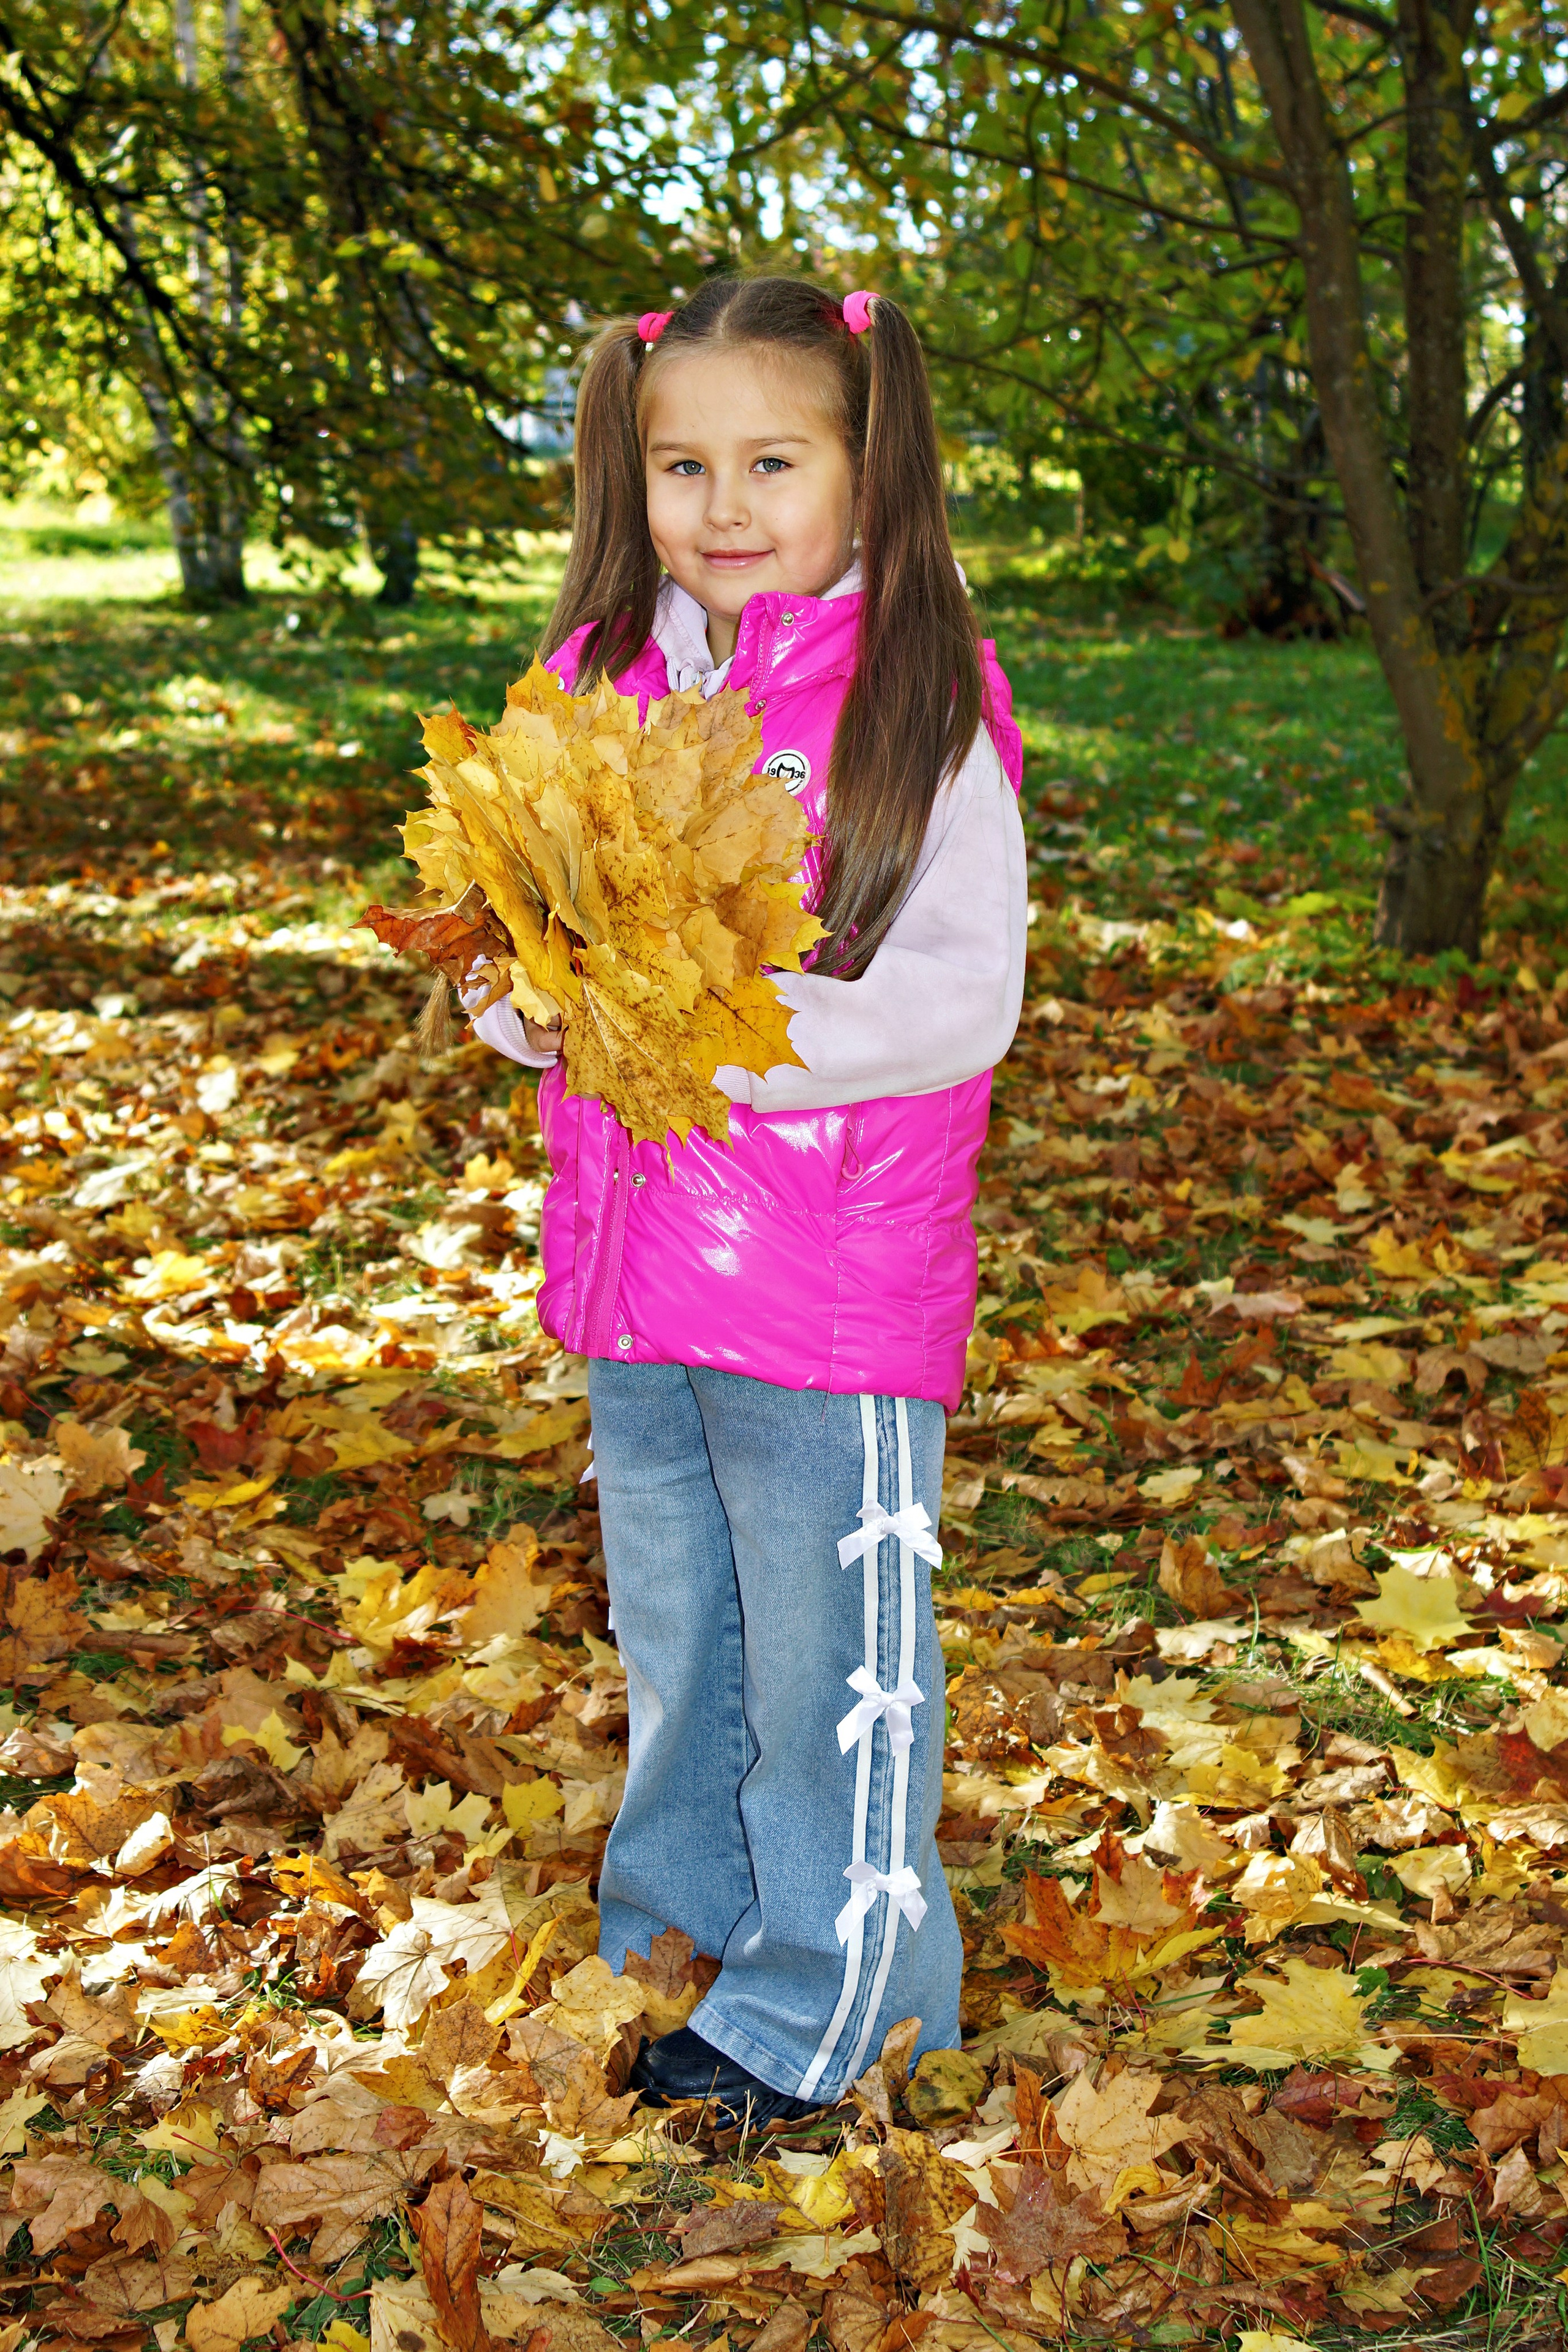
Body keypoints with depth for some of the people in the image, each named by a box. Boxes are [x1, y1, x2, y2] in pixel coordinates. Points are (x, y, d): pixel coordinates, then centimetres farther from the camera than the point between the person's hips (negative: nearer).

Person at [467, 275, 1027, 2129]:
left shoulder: (915, 709, -11)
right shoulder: (598, 687, 5)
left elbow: (965, 998, -16)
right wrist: (529, 998, -13)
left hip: (840, 1278, -6)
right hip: (632, 1268, 6)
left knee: (830, 1656, 7)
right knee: (670, 1638, 22)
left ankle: (822, 2003, 26)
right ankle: (673, 1936, 42)